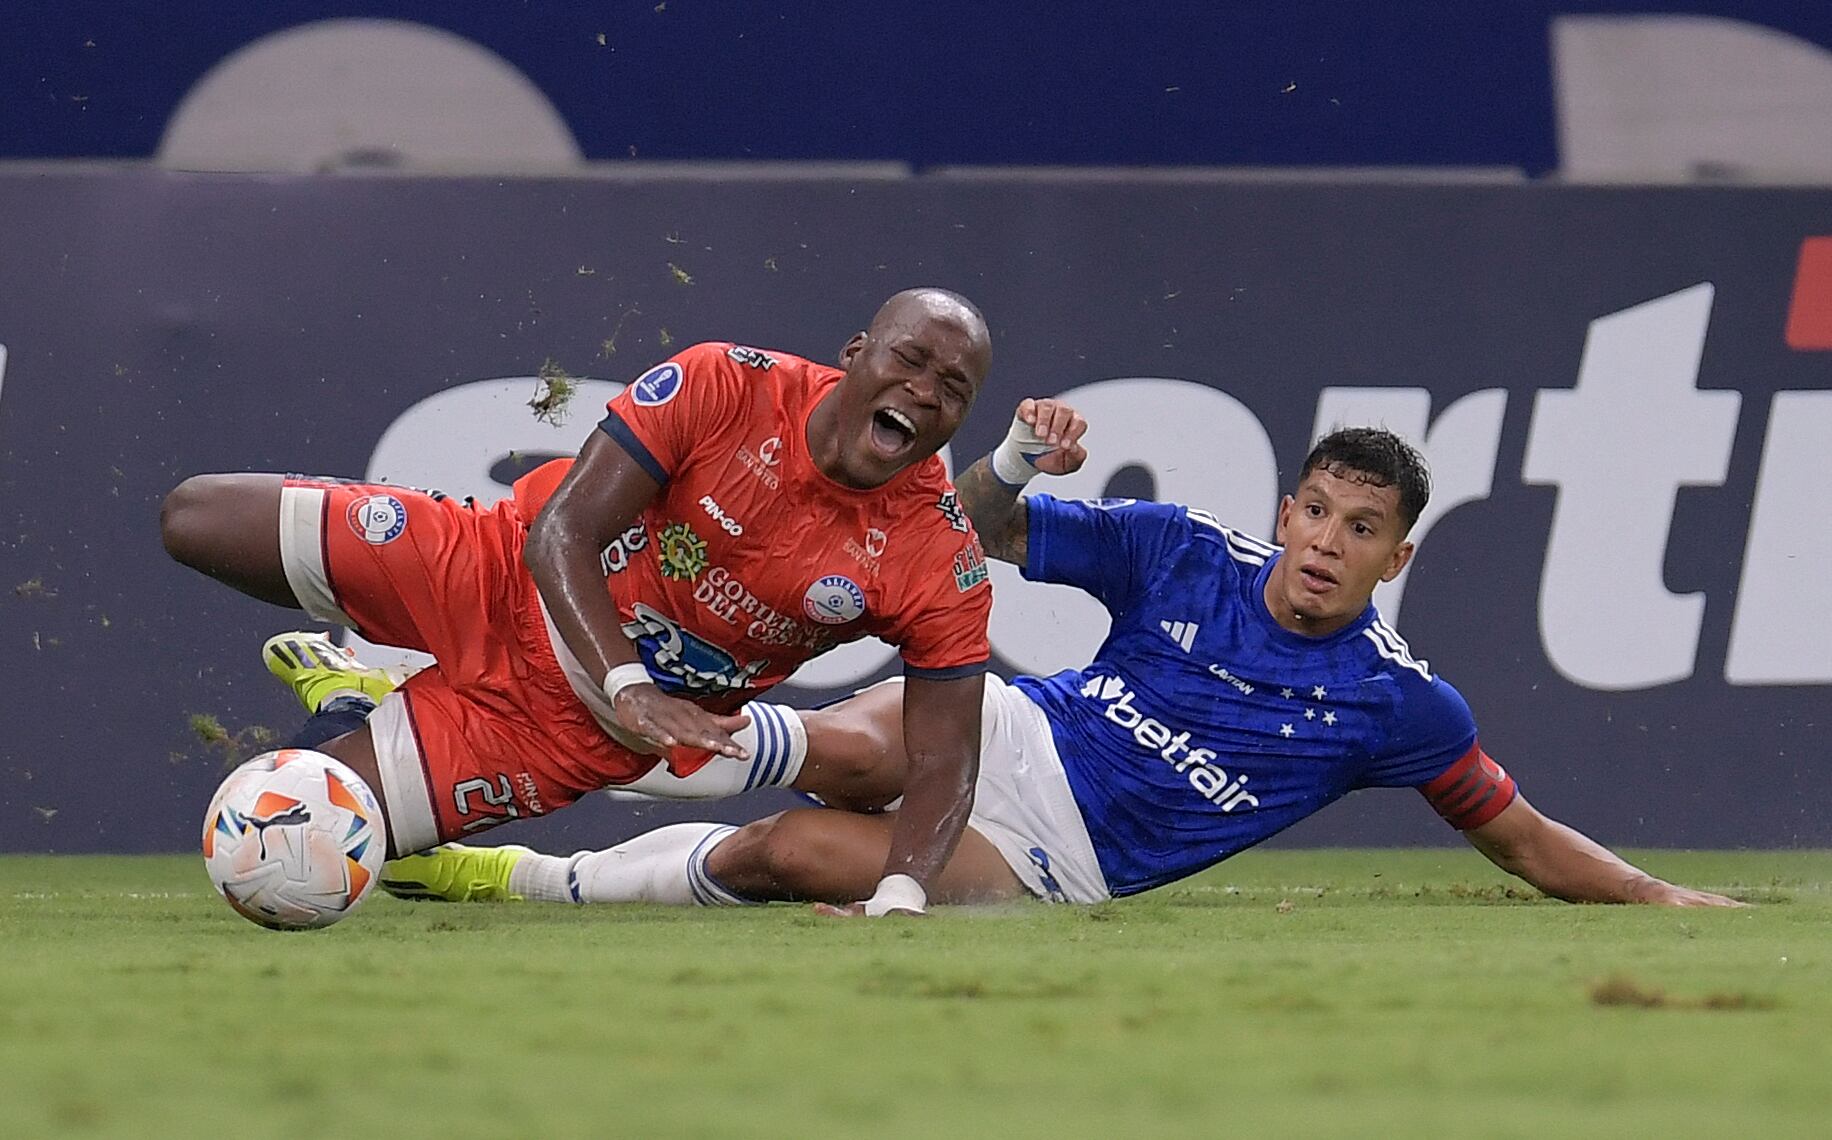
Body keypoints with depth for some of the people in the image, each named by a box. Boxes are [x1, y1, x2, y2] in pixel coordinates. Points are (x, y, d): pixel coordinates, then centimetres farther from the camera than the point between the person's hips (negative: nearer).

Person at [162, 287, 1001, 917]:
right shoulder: (726, 387, -22)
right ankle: (369, 700, 22)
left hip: (574, 724, -1)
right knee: (194, 518, -4)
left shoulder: (942, 566, -20)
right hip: (505, 577, 1)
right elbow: (560, 534, -22)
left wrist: (899, 893, -35)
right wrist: (627, 687, -38)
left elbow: (944, 763, -14)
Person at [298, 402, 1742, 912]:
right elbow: (982, 532, 1)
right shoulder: (1185, 552, -3)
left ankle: (509, 878, -12)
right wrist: (1013, 465, -21)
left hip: (1054, 864, -1)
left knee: (786, 852, -24)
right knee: (848, 750, -32)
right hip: (1008, 725, 1)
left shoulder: (1397, 705, -6)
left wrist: (1663, 897, -6)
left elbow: (1517, 833, 4)